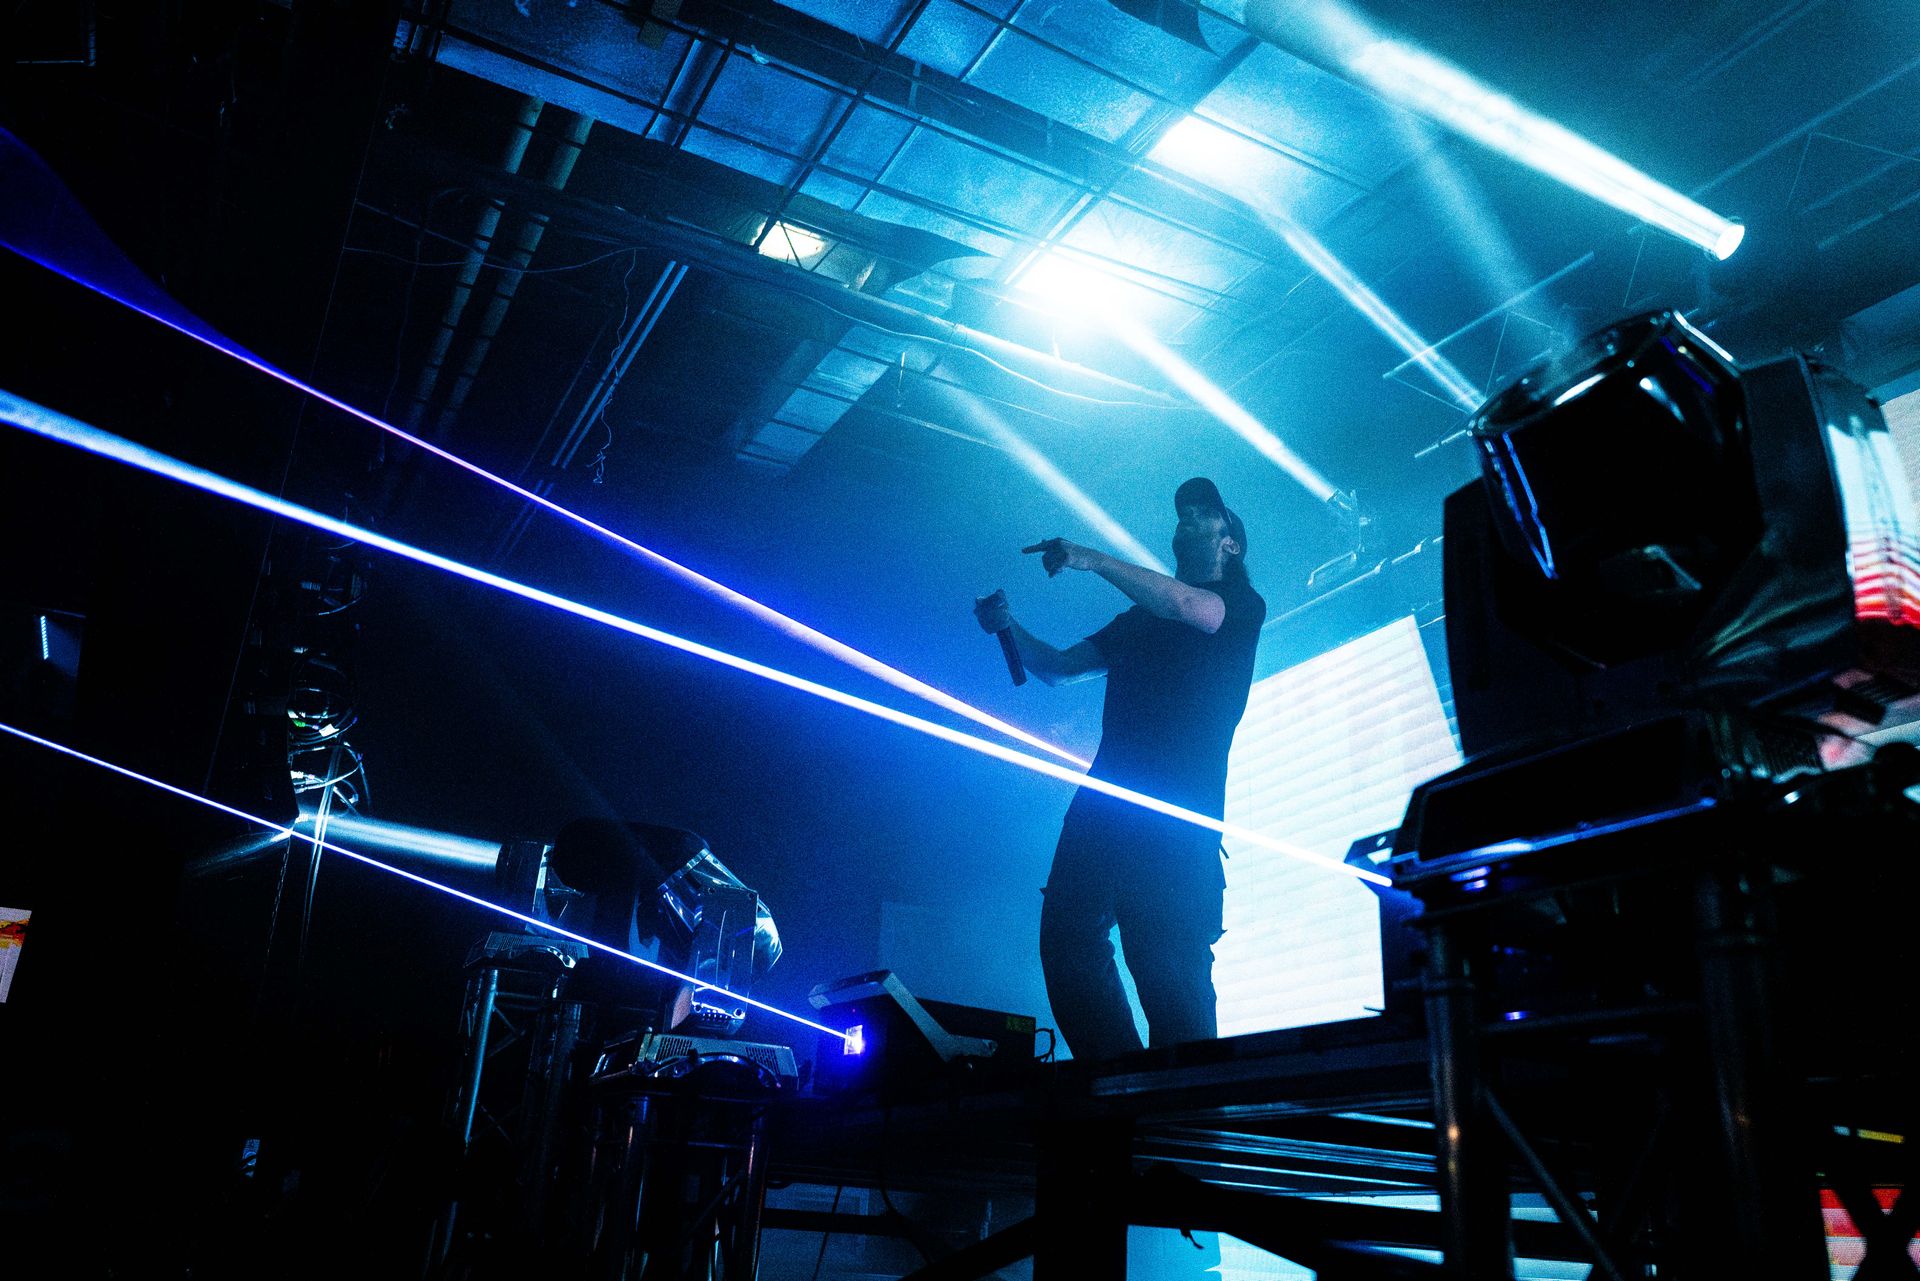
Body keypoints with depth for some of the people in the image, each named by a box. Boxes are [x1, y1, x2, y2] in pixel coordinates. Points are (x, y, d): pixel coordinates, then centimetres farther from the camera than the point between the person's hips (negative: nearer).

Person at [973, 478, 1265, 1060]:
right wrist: (1008, 627, 9)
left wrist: (1091, 559, -11)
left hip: (1178, 813, -6)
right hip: (1106, 802, 6)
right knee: (1067, 941, -7)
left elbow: (1187, 606, -12)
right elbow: (1057, 667, 27)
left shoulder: (1242, 605, 12)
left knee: (1167, 964, -14)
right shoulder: (1141, 618, 29)